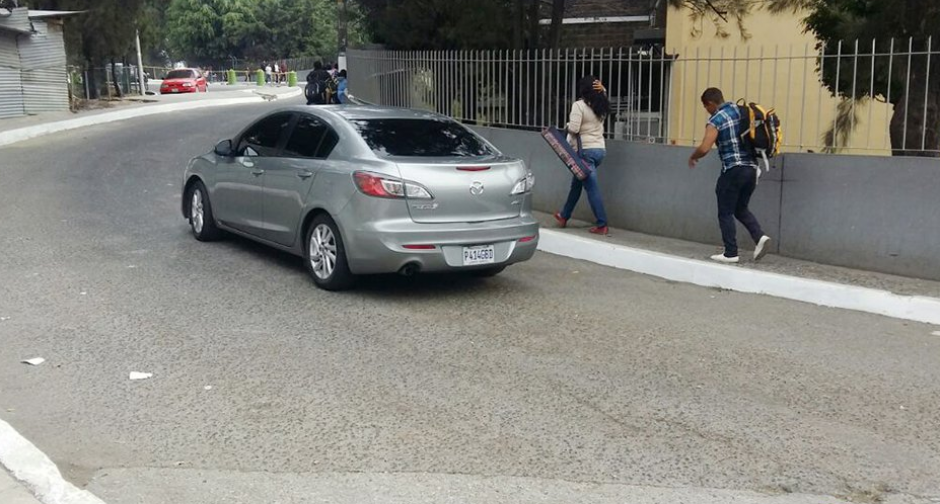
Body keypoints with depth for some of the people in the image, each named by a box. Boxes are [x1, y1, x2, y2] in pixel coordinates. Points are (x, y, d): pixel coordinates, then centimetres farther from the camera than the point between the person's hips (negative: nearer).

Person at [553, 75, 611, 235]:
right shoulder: (601, 106, 7)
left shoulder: (579, 105, -12)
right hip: (600, 149, 8)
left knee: (592, 188, -6)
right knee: (576, 183, 20)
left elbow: (573, 129, -19)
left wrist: (569, 125, 4)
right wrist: (601, 89, 10)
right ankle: (564, 216, 32)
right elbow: (603, 98, 31)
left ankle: (601, 225, -7)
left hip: (586, 150, -7)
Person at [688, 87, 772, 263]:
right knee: (741, 209, 20)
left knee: (725, 213, 5)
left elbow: (704, 148, -18)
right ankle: (760, 236, 0)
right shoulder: (741, 110, 11)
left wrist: (693, 157, 1)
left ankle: (731, 253, 5)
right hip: (751, 168, 7)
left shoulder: (716, 120, -9)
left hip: (733, 170, -7)